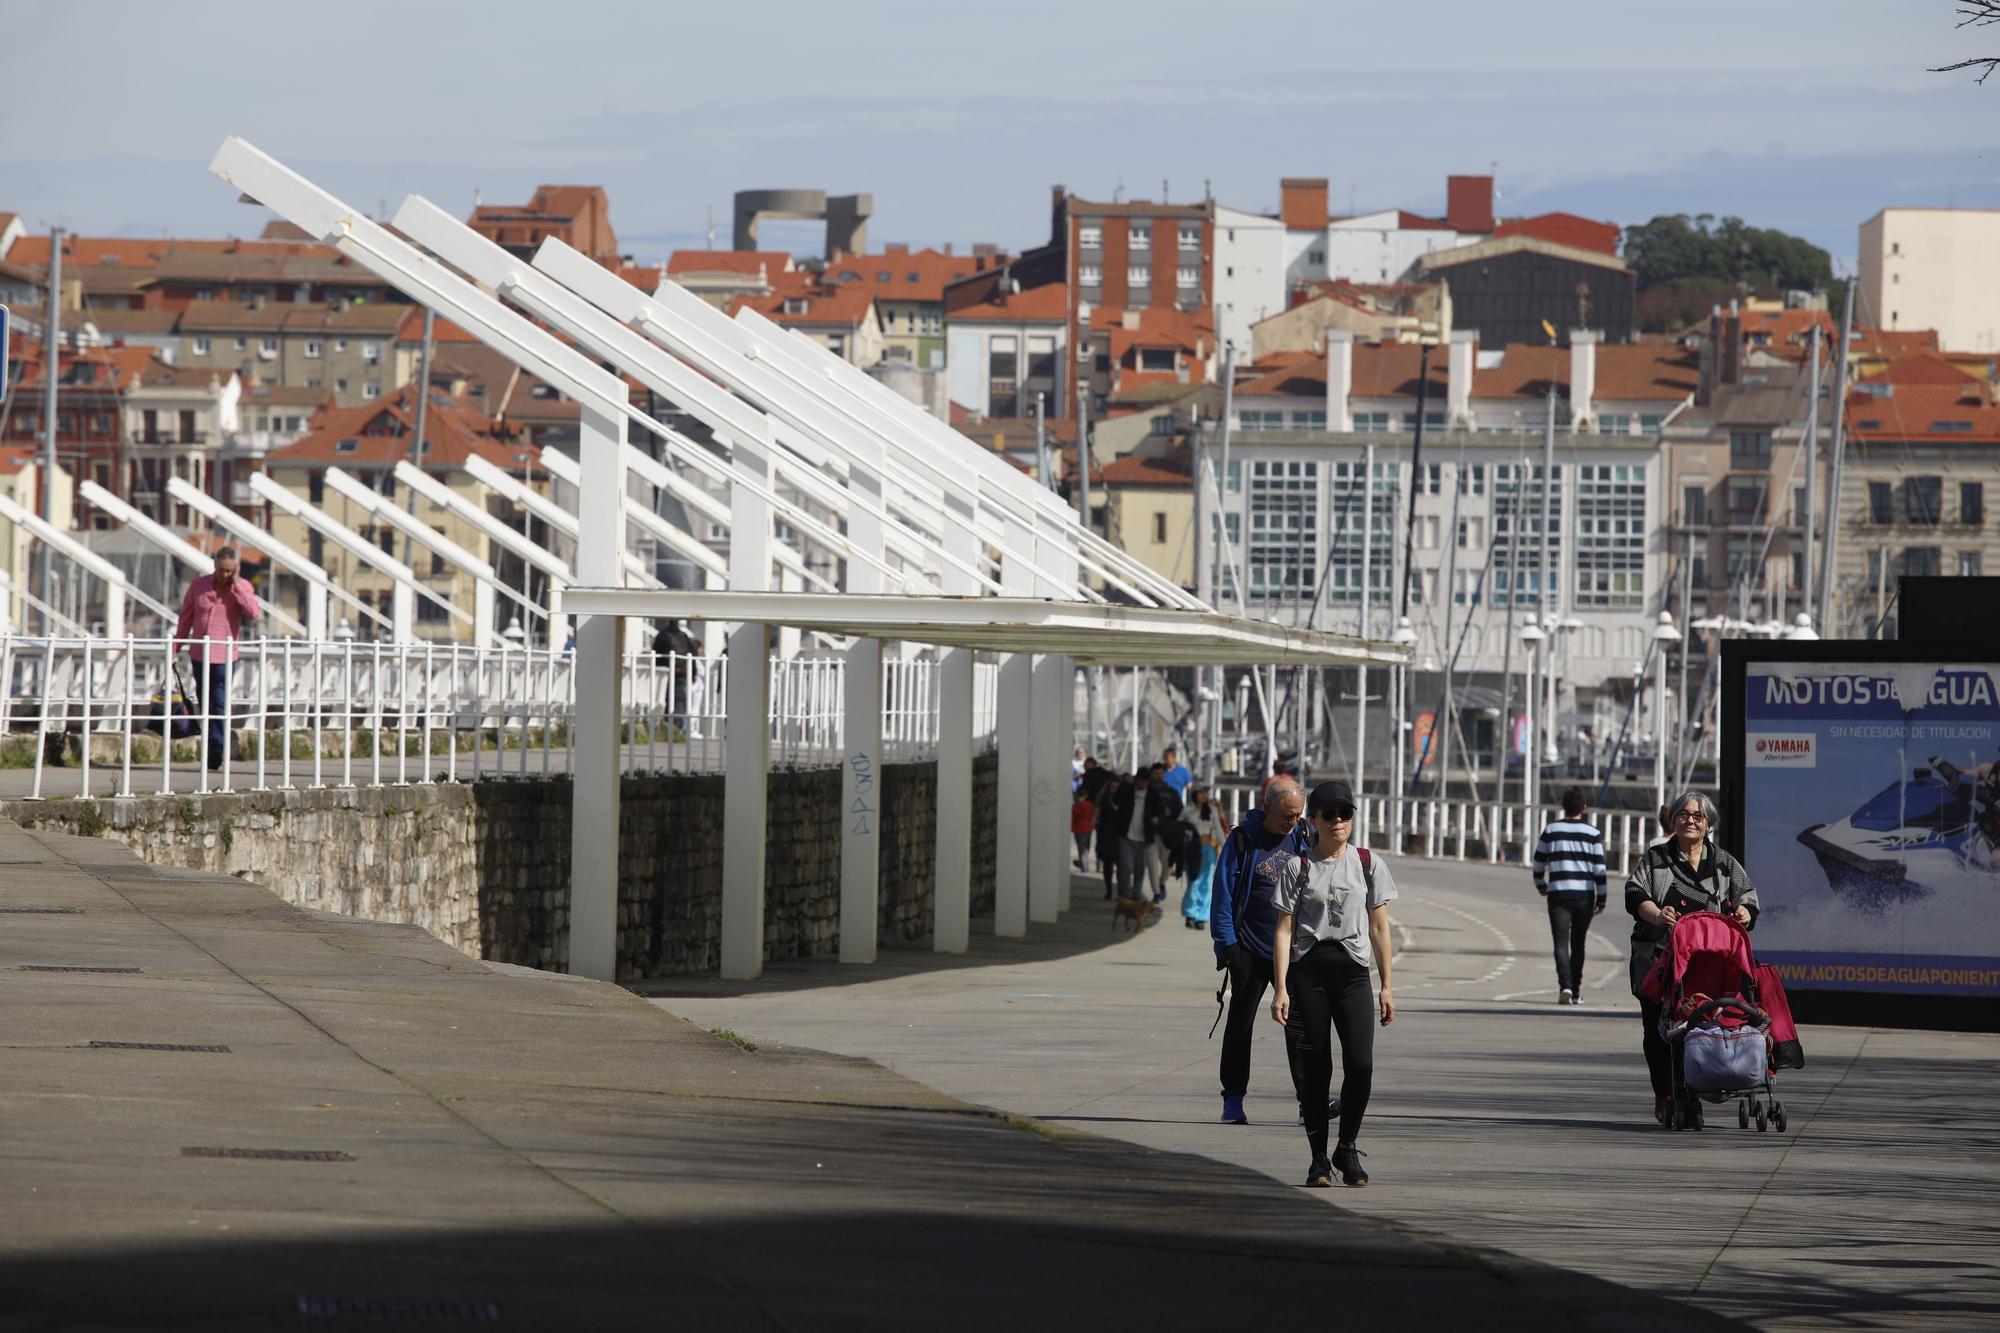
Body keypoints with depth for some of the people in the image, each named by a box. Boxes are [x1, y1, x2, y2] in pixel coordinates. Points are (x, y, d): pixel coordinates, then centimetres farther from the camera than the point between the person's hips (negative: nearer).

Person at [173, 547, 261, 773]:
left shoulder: (242, 588, -2)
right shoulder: (199, 586, 4)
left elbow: (254, 613, -20)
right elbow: (185, 618, 13)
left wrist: (236, 584, -18)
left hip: (224, 655, -4)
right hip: (199, 654, 4)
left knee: (219, 706, -12)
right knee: (205, 706, 11)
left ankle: (216, 756, -15)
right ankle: (212, 752, 21)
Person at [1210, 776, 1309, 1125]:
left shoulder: (1303, 841, 7)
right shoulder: (1242, 841, -4)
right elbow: (1223, 895, -3)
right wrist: (1226, 944, -10)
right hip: (1250, 950, -2)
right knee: (1240, 1024, 4)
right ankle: (1233, 1099, 11)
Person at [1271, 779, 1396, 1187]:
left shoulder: (1367, 863, 8)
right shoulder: (1298, 866, 3)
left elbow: (1379, 927, 11)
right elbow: (1284, 929, 2)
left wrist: (1386, 986, 8)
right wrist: (1280, 988, -5)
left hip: (1352, 971, 1)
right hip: (1306, 972, -1)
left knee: (1360, 1063, -14)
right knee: (1313, 1071, 0)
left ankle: (1347, 1148, 5)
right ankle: (1319, 1158, 11)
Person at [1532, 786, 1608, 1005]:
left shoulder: (1551, 830, 3)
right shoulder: (1593, 833, 0)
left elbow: (1539, 861, 11)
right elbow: (1599, 869, -3)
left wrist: (1540, 885, 29)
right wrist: (1601, 899, 4)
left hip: (1558, 894, -1)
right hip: (1584, 896, 1)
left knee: (1561, 943, -4)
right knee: (1578, 944, 14)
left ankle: (1565, 985, -25)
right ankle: (1576, 991, 19)